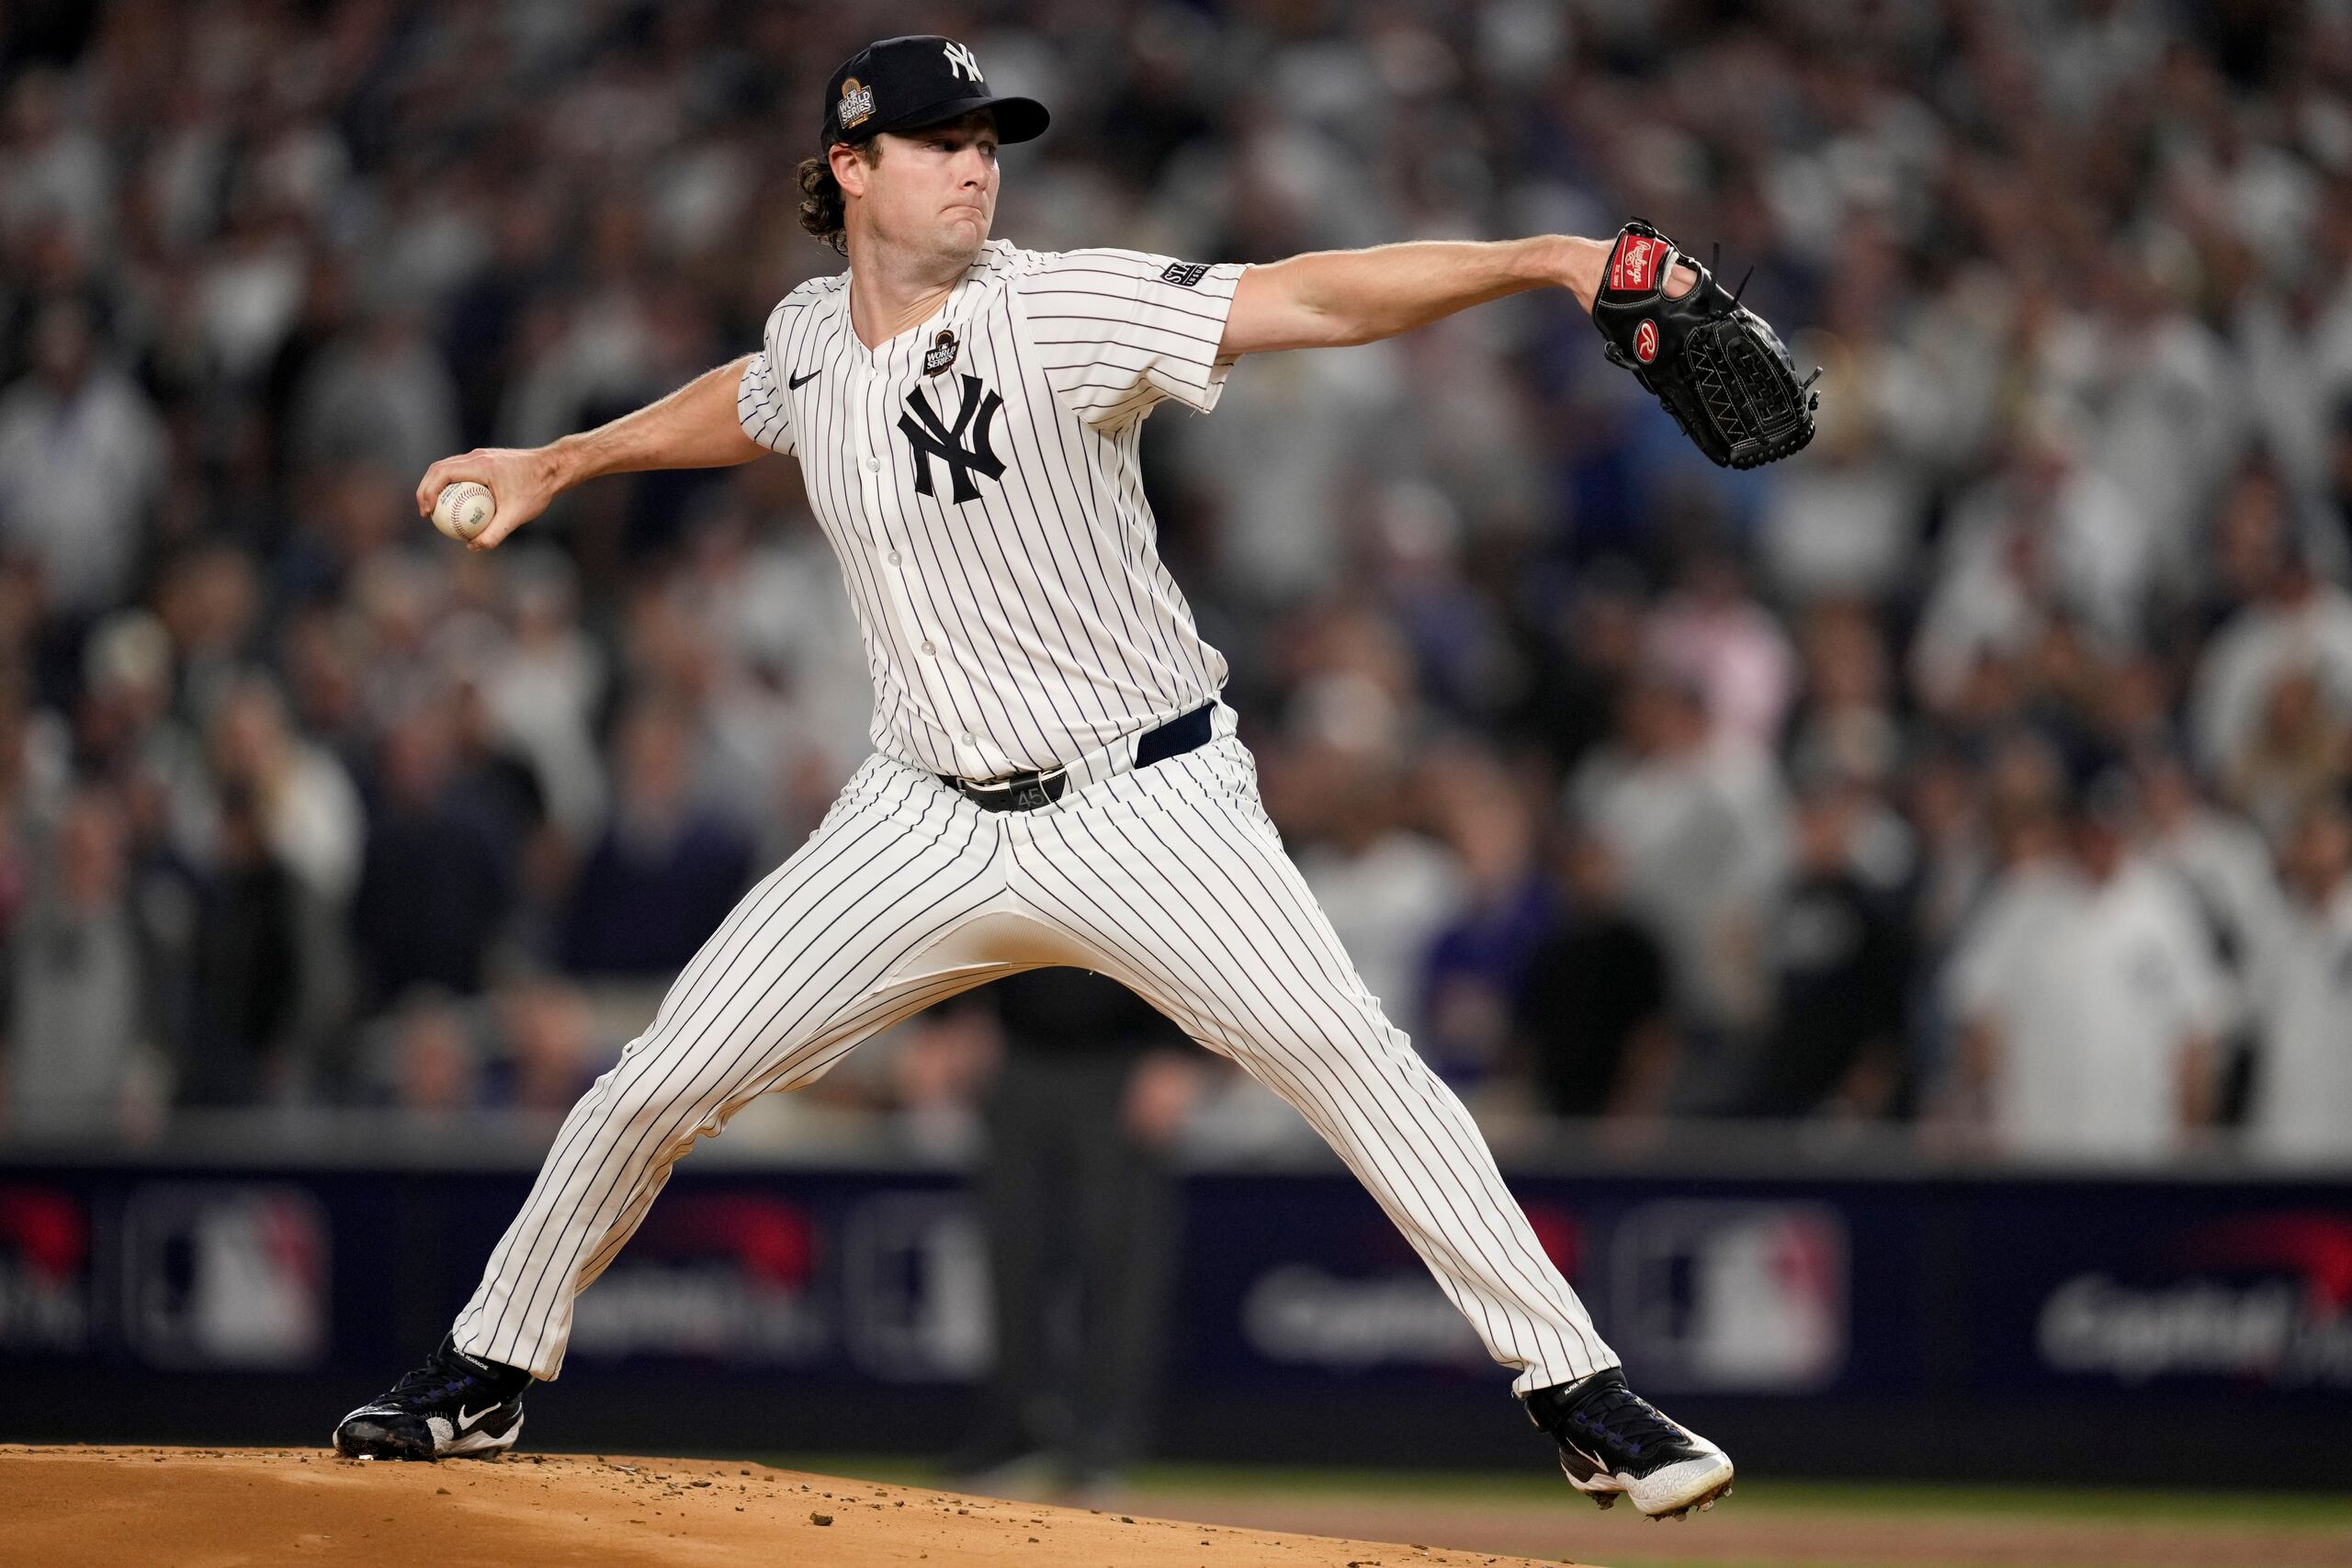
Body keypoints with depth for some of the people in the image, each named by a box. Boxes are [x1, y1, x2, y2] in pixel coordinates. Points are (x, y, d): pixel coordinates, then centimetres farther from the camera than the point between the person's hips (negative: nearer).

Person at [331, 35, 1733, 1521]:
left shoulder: (1065, 309, -16)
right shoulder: (810, 337, 1)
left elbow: (1321, 297, -29)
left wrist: (1539, 258, -41)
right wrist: (561, 464, 31)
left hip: (1144, 803, -4)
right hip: (927, 823, 4)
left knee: (1350, 1055, -22)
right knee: (656, 1086, 3)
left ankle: (1582, 1395, -16)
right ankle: (487, 1371, 25)